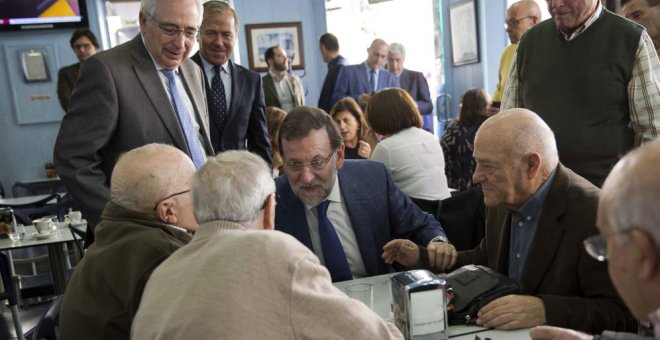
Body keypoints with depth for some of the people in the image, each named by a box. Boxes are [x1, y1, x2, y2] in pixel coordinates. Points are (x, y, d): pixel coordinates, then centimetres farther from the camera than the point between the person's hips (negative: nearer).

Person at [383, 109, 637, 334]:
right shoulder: (504, 200, 1)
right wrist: (422, 258, 5)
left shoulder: (595, 214, -20)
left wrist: (545, 310, -32)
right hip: (502, 331, 6)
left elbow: (623, 313, -18)